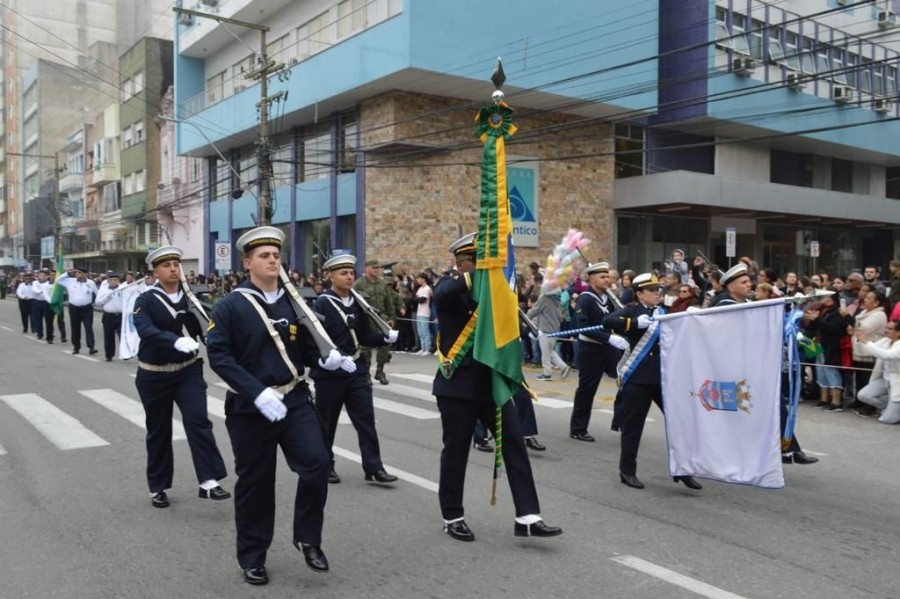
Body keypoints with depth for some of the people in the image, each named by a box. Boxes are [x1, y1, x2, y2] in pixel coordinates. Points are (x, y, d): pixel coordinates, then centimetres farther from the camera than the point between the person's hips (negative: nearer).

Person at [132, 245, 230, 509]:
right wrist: (176, 341, -45)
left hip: (189, 370, 2)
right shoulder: (145, 300, -10)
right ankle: (158, 487, 24)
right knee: (159, 431, 9)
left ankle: (209, 481, -13)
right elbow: (145, 330, -28)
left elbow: (205, 329, 3)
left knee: (198, 420, -13)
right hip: (154, 375, -2)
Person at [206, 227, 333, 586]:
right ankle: (252, 558, 25)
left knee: (317, 463, -10)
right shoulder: (230, 306, -8)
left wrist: (326, 359, -9)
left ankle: (307, 537, 13)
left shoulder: (294, 302, 6)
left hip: (295, 400, 3)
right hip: (249, 407, -3)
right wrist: (258, 392, -25)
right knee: (254, 483, 7)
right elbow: (218, 355, -16)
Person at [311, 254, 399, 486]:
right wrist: (338, 358, -29)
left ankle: (374, 468, 7)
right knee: (327, 422, 8)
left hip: (357, 371, 5)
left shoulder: (357, 303, 8)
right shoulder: (321, 304, -11)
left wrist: (386, 337, -7)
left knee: (366, 420, 2)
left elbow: (364, 336, 10)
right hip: (329, 373, -5)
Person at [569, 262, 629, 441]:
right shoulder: (585, 299, -13)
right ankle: (578, 429, 14)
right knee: (586, 389, 1)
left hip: (610, 347, 6)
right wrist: (609, 338, -28)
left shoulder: (608, 296, 9)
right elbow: (582, 327, -23)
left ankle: (621, 421, 12)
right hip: (591, 349, -6)